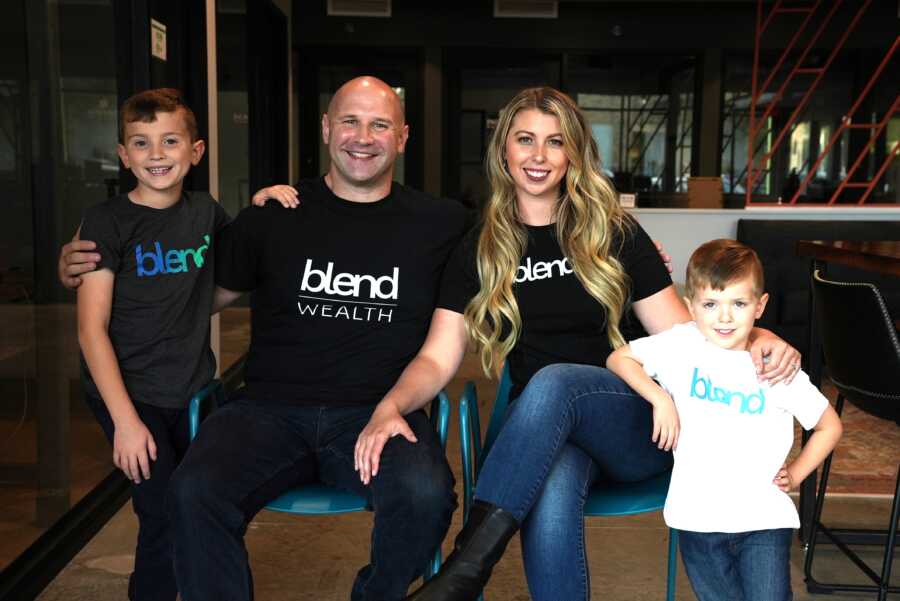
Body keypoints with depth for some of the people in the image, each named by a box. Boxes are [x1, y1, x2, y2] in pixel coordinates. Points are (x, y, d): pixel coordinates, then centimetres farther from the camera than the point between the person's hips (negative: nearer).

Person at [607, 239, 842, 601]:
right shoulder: (682, 344, -5)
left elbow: (829, 426, 10)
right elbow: (618, 359, 1)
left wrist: (796, 473, 2)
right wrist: (660, 399, -10)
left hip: (764, 518, 0)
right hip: (698, 518, 0)